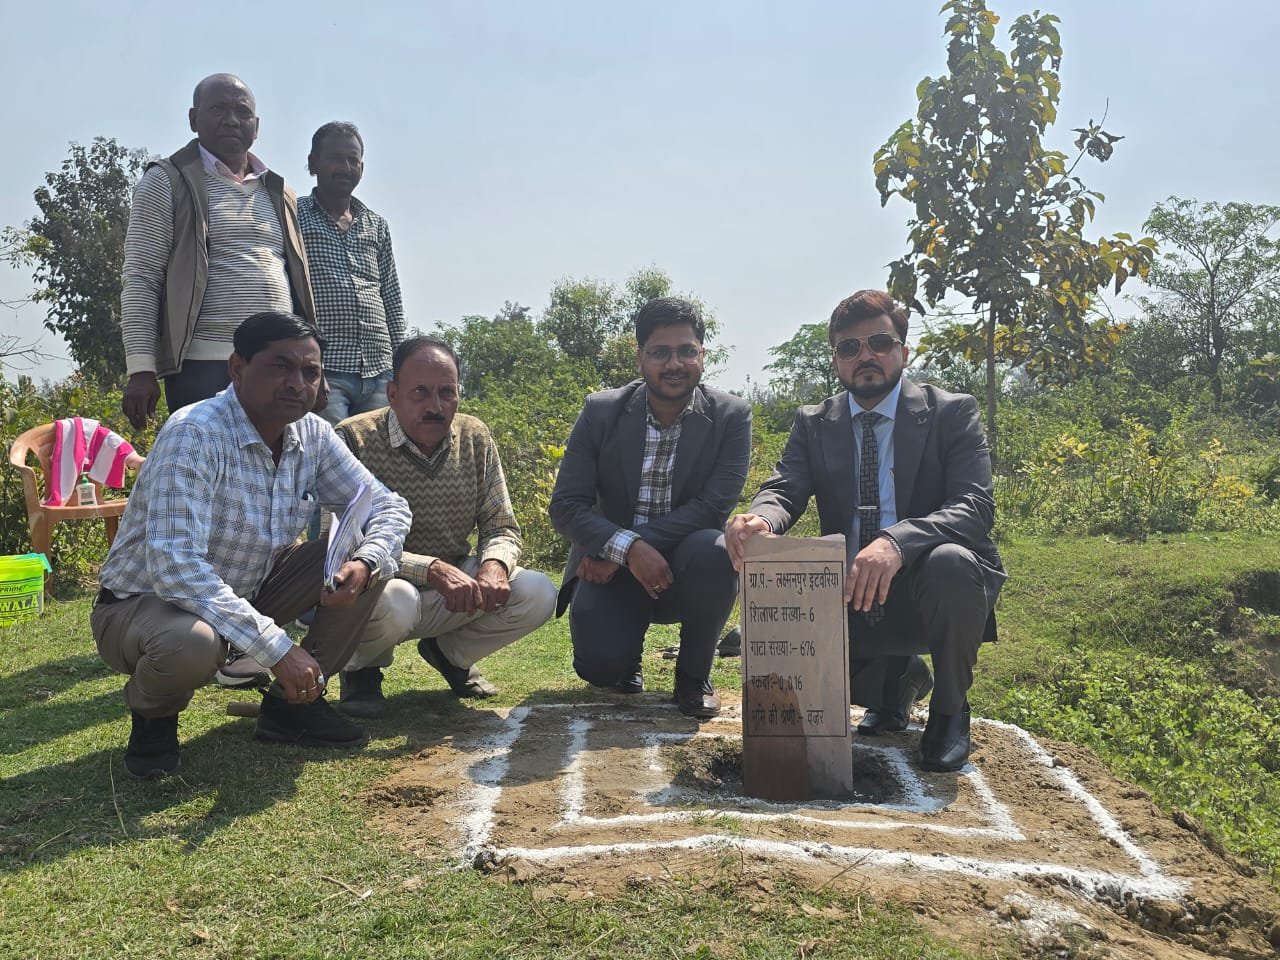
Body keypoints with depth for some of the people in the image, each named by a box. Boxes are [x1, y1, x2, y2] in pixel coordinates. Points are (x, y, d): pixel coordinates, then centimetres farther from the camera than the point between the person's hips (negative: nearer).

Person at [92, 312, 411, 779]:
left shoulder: (313, 435, -7)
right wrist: (276, 649, -38)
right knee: (190, 643, -40)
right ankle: (153, 715, -2)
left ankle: (291, 704, 4)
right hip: (143, 602, -6)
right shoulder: (194, 434, -28)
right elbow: (174, 567, -36)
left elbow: (388, 505, -1)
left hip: (247, 594, 6)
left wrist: (363, 566, -24)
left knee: (369, 556, -10)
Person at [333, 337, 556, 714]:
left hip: (455, 588, 5)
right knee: (393, 602, -39)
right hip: (383, 585, -5)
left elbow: (502, 528, 2)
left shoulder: (475, 438, -1)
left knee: (538, 595, -17)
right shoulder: (354, 440, -17)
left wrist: (495, 566, -23)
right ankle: (362, 667, 0)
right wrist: (433, 569, -35)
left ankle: (449, 653, 14)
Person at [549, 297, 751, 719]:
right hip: (612, 568, 0)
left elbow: (714, 507, -15)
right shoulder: (601, 411, -4)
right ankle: (626, 657, 16)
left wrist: (615, 553, -21)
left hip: (686, 570, 0)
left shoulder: (732, 416, -7)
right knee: (600, 662, -26)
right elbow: (565, 506, -8)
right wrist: (627, 547, -28)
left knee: (713, 551, -34)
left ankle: (694, 672, -5)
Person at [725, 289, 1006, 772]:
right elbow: (784, 489, -6)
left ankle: (949, 710, -5)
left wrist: (896, 542, -38)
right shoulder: (813, 424, 8)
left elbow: (976, 506, -17)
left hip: (926, 593, -3)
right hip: (851, 598, 4)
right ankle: (895, 677, 14)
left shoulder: (952, 412, -3)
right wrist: (759, 518, -34)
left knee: (951, 563, -36)